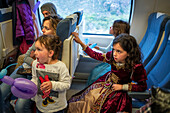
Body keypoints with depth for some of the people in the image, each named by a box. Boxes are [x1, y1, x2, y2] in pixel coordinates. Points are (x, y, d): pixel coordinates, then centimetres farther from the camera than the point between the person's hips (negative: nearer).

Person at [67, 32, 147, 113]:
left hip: (119, 91, -4)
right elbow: (96, 56, -1)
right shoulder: (112, 55, -16)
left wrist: (122, 87, -18)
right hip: (105, 82, 5)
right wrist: (81, 43, -3)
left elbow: (143, 86, -13)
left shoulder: (136, 67, -27)